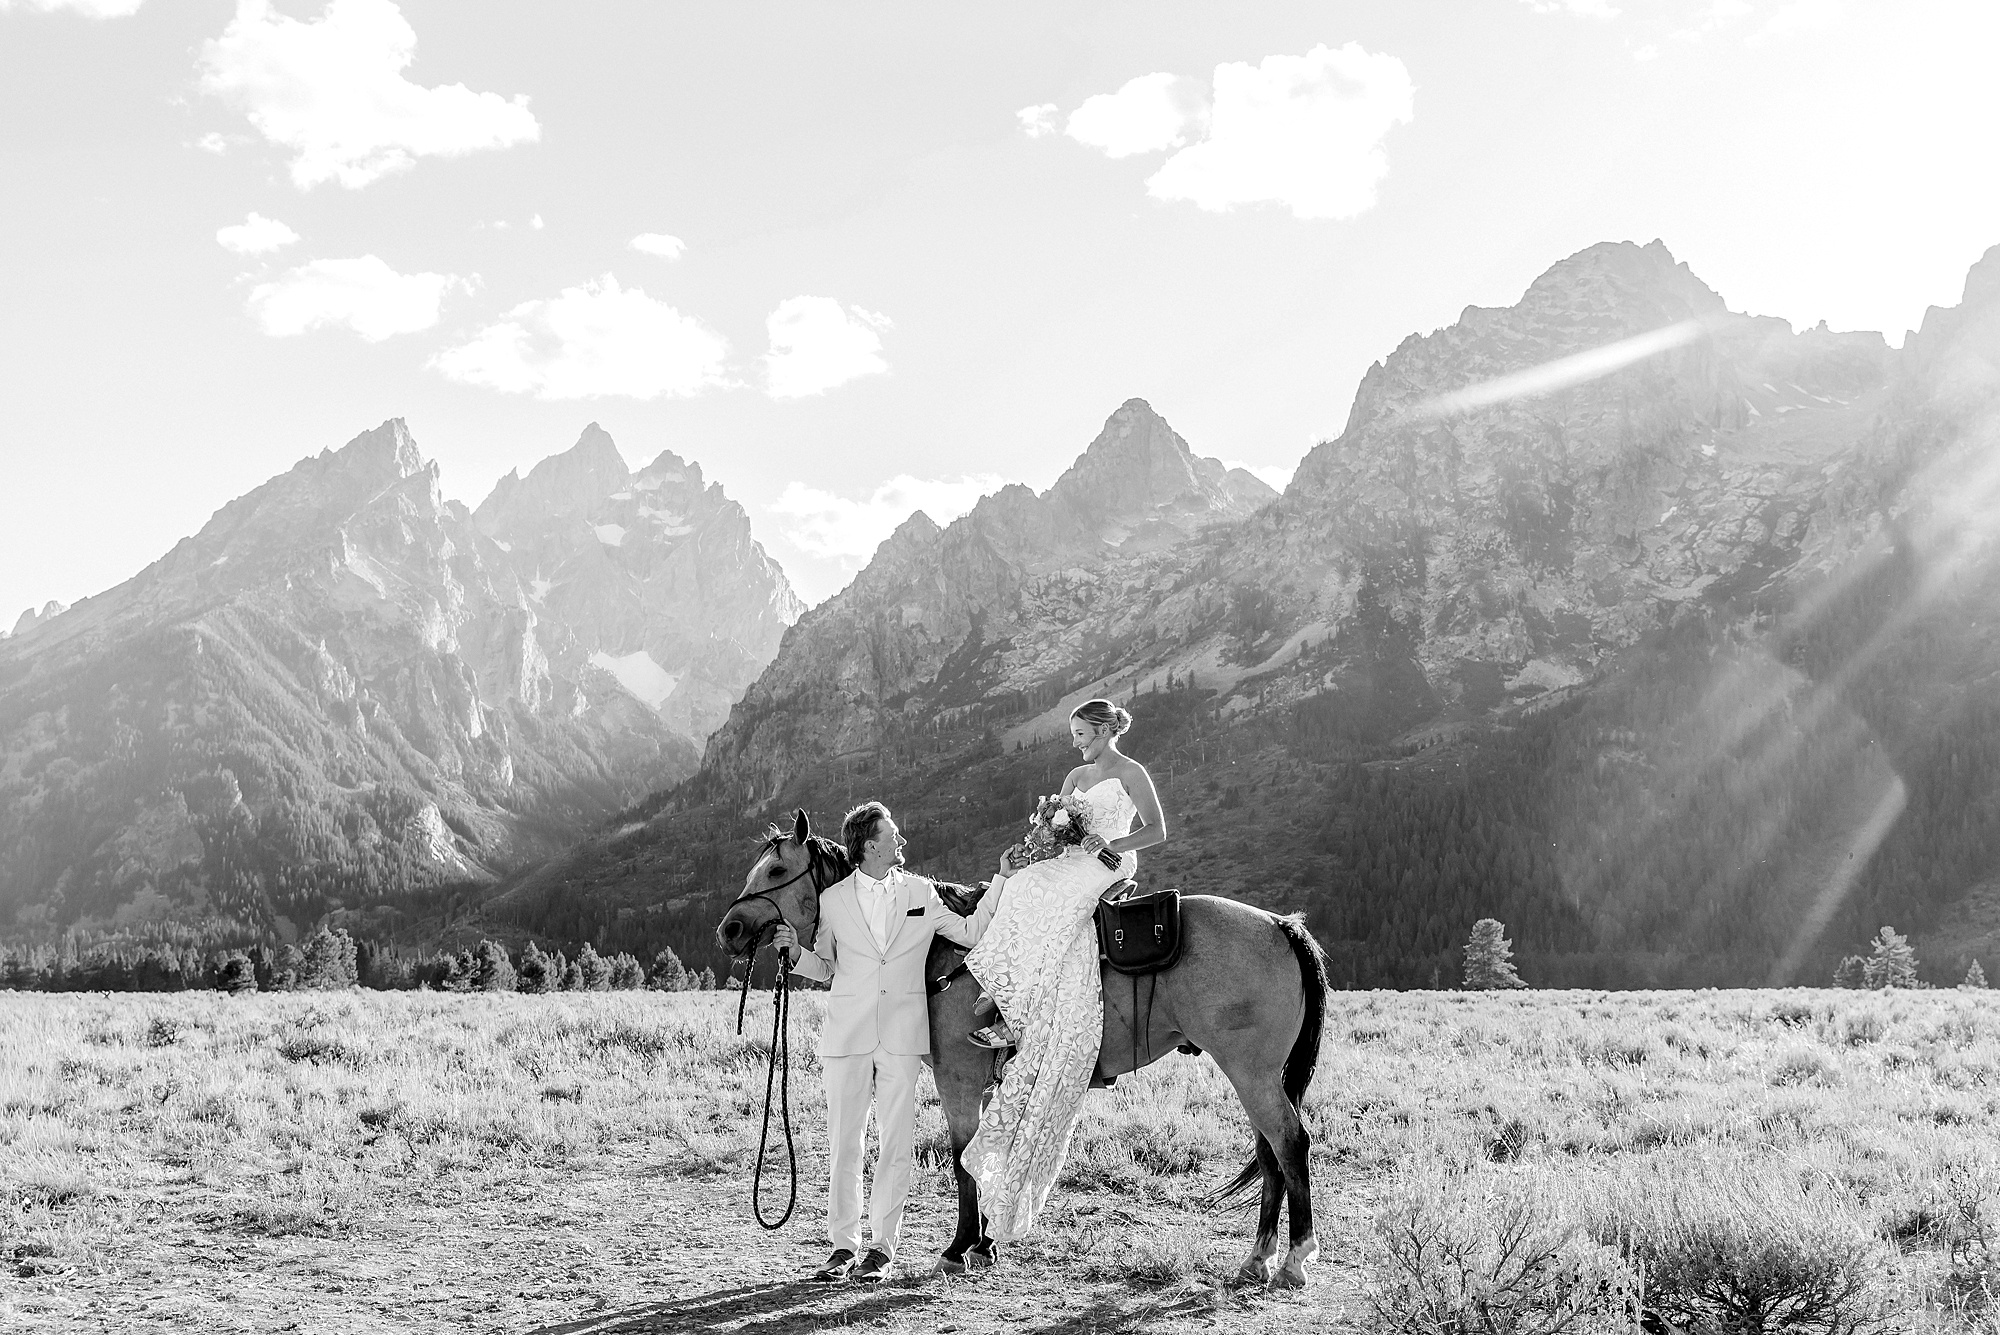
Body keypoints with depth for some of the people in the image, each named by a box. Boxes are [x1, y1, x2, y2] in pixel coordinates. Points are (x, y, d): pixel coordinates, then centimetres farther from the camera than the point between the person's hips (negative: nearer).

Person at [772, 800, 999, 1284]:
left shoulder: (921, 893, 7)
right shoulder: (833, 900, 6)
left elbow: (970, 933, 9)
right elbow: (826, 967, 15)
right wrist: (796, 951, -4)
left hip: (902, 1034, 0)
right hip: (847, 1033, 0)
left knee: (896, 1142, 0)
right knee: (843, 1143, 3)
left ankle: (882, 1246, 8)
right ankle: (843, 1245, 13)